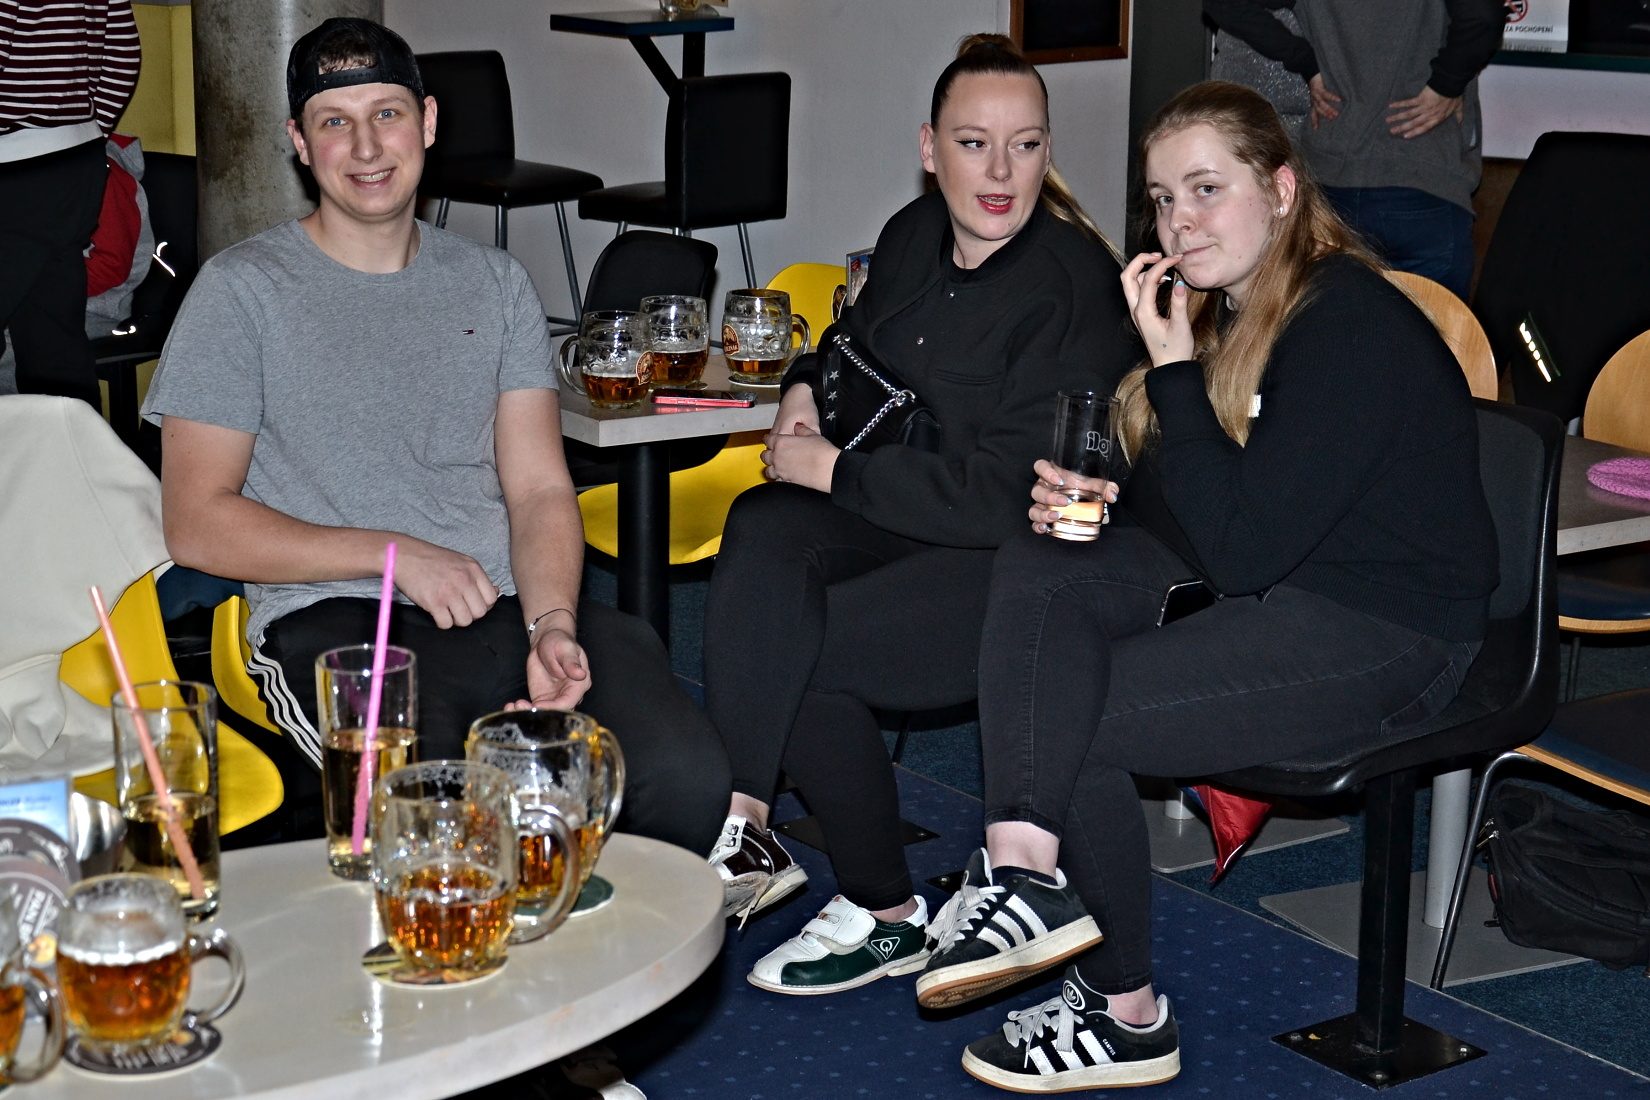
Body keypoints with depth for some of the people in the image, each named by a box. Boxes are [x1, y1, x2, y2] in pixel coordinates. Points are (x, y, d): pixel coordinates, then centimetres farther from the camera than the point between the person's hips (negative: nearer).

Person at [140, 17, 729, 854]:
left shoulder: (494, 284, 19)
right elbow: (197, 524, 1)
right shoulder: (243, 290, 6)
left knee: (688, 781, -25)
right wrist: (395, 554, -10)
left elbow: (540, 489, 11)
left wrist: (550, 626, -10)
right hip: (337, 620, -4)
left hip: (512, 605, 4)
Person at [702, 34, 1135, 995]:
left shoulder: (1071, 288, -18)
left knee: (796, 651, -22)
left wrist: (830, 471, -16)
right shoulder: (916, 236, 6)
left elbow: (1000, 494, -22)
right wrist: (805, 389, 5)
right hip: (907, 517, 7)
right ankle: (740, 829, -26)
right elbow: (854, 338, 29)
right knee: (764, 531, -23)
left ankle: (886, 914, -4)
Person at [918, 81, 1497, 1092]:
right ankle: (1026, 860, -30)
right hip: (1264, 588, 9)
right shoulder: (1223, 308, 9)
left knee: (1077, 716, -16)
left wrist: (1174, 367, -21)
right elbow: (1190, 511, 18)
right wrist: (1082, 502, -4)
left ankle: (1126, 1017, 0)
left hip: (1386, 635, -9)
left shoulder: (1352, 326, -19)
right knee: (1039, 569, -14)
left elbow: (1241, 550, -23)